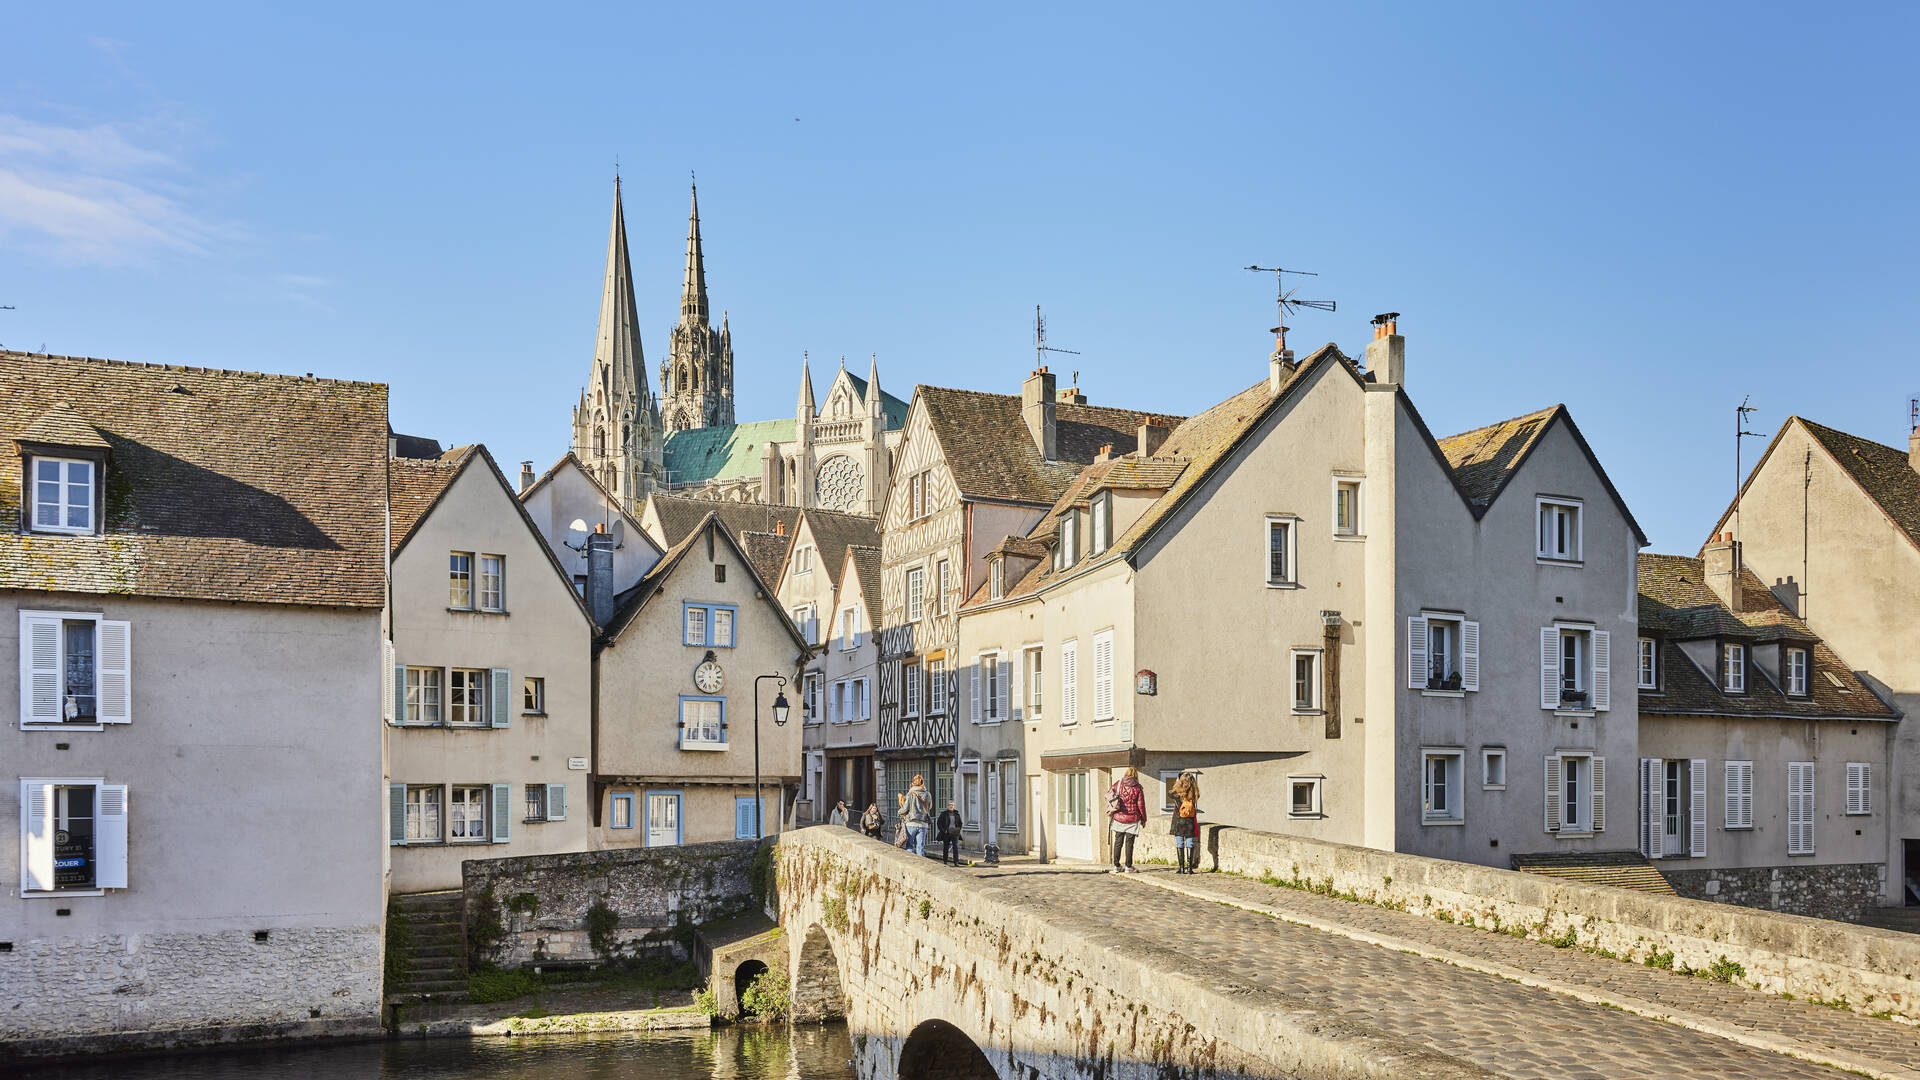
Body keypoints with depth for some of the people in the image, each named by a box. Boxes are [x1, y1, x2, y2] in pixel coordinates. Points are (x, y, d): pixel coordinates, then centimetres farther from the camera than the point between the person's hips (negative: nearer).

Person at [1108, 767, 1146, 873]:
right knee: (1129, 843, 3)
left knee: (1118, 842, 10)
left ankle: (1116, 866, 12)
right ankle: (1128, 867, 6)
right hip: (1132, 820, -2)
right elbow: (1141, 805, -4)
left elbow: (1108, 794, 2)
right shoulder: (1137, 788, -7)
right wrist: (1143, 819, 7)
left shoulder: (1118, 784, -1)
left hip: (1119, 818, 2)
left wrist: (1110, 810, 15)